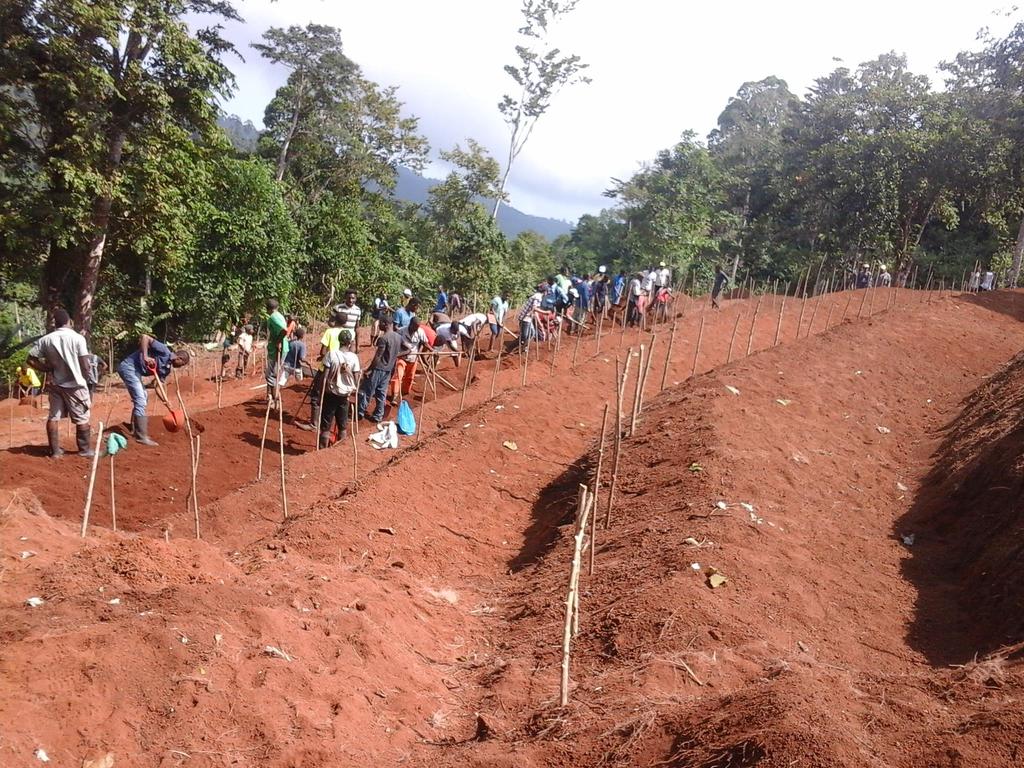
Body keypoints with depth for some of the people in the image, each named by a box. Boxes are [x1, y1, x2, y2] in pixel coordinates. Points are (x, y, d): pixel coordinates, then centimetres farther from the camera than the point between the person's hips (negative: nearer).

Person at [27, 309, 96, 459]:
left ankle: (55, 451, 15)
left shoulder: (45, 339, -3)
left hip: (55, 384, 4)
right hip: (75, 384, -4)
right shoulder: (78, 338, -14)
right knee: (82, 419, 6)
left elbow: (31, 360, -2)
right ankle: (85, 450, 12)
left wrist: (48, 369, 6)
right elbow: (85, 366, -14)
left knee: (53, 417, 11)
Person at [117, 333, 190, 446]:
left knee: (143, 399, 21)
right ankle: (141, 437, -9)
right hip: (129, 367, -11)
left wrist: (165, 401, -4)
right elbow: (144, 337, -20)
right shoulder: (164, 351, -12)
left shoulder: (167, 369, 12)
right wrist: (145, 357, -30)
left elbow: (157, 386, 11)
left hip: (135, 371, 11)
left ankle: (136, 430, 33)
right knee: (140, 401, -12)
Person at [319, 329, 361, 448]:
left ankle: (323, 449, 5)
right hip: (345, 394, 2)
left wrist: (322, 391, -1)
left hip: (331, 393, -2)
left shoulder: (331, 354, -11)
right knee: (342, 426, 14)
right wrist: (355, 390, 15)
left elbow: (325, 376, -11)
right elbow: (356, 378, -2)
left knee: (325, 425, 5)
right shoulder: (354, 357, -6)